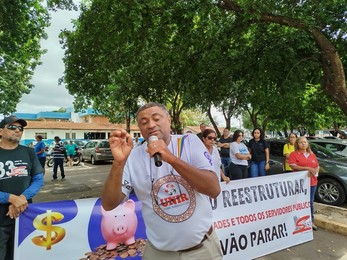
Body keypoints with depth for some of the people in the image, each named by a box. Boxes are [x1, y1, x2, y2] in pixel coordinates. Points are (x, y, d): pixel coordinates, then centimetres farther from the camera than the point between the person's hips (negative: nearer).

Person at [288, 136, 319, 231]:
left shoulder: (312, 154, 15)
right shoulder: (294, 154, -4)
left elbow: (317, 166, 16)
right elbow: (293, 166, -15)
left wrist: (315, 172, -7)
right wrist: (307, 168, -22)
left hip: (312, 182, 5)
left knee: (310, 202, 13)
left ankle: (311, 221, 25)